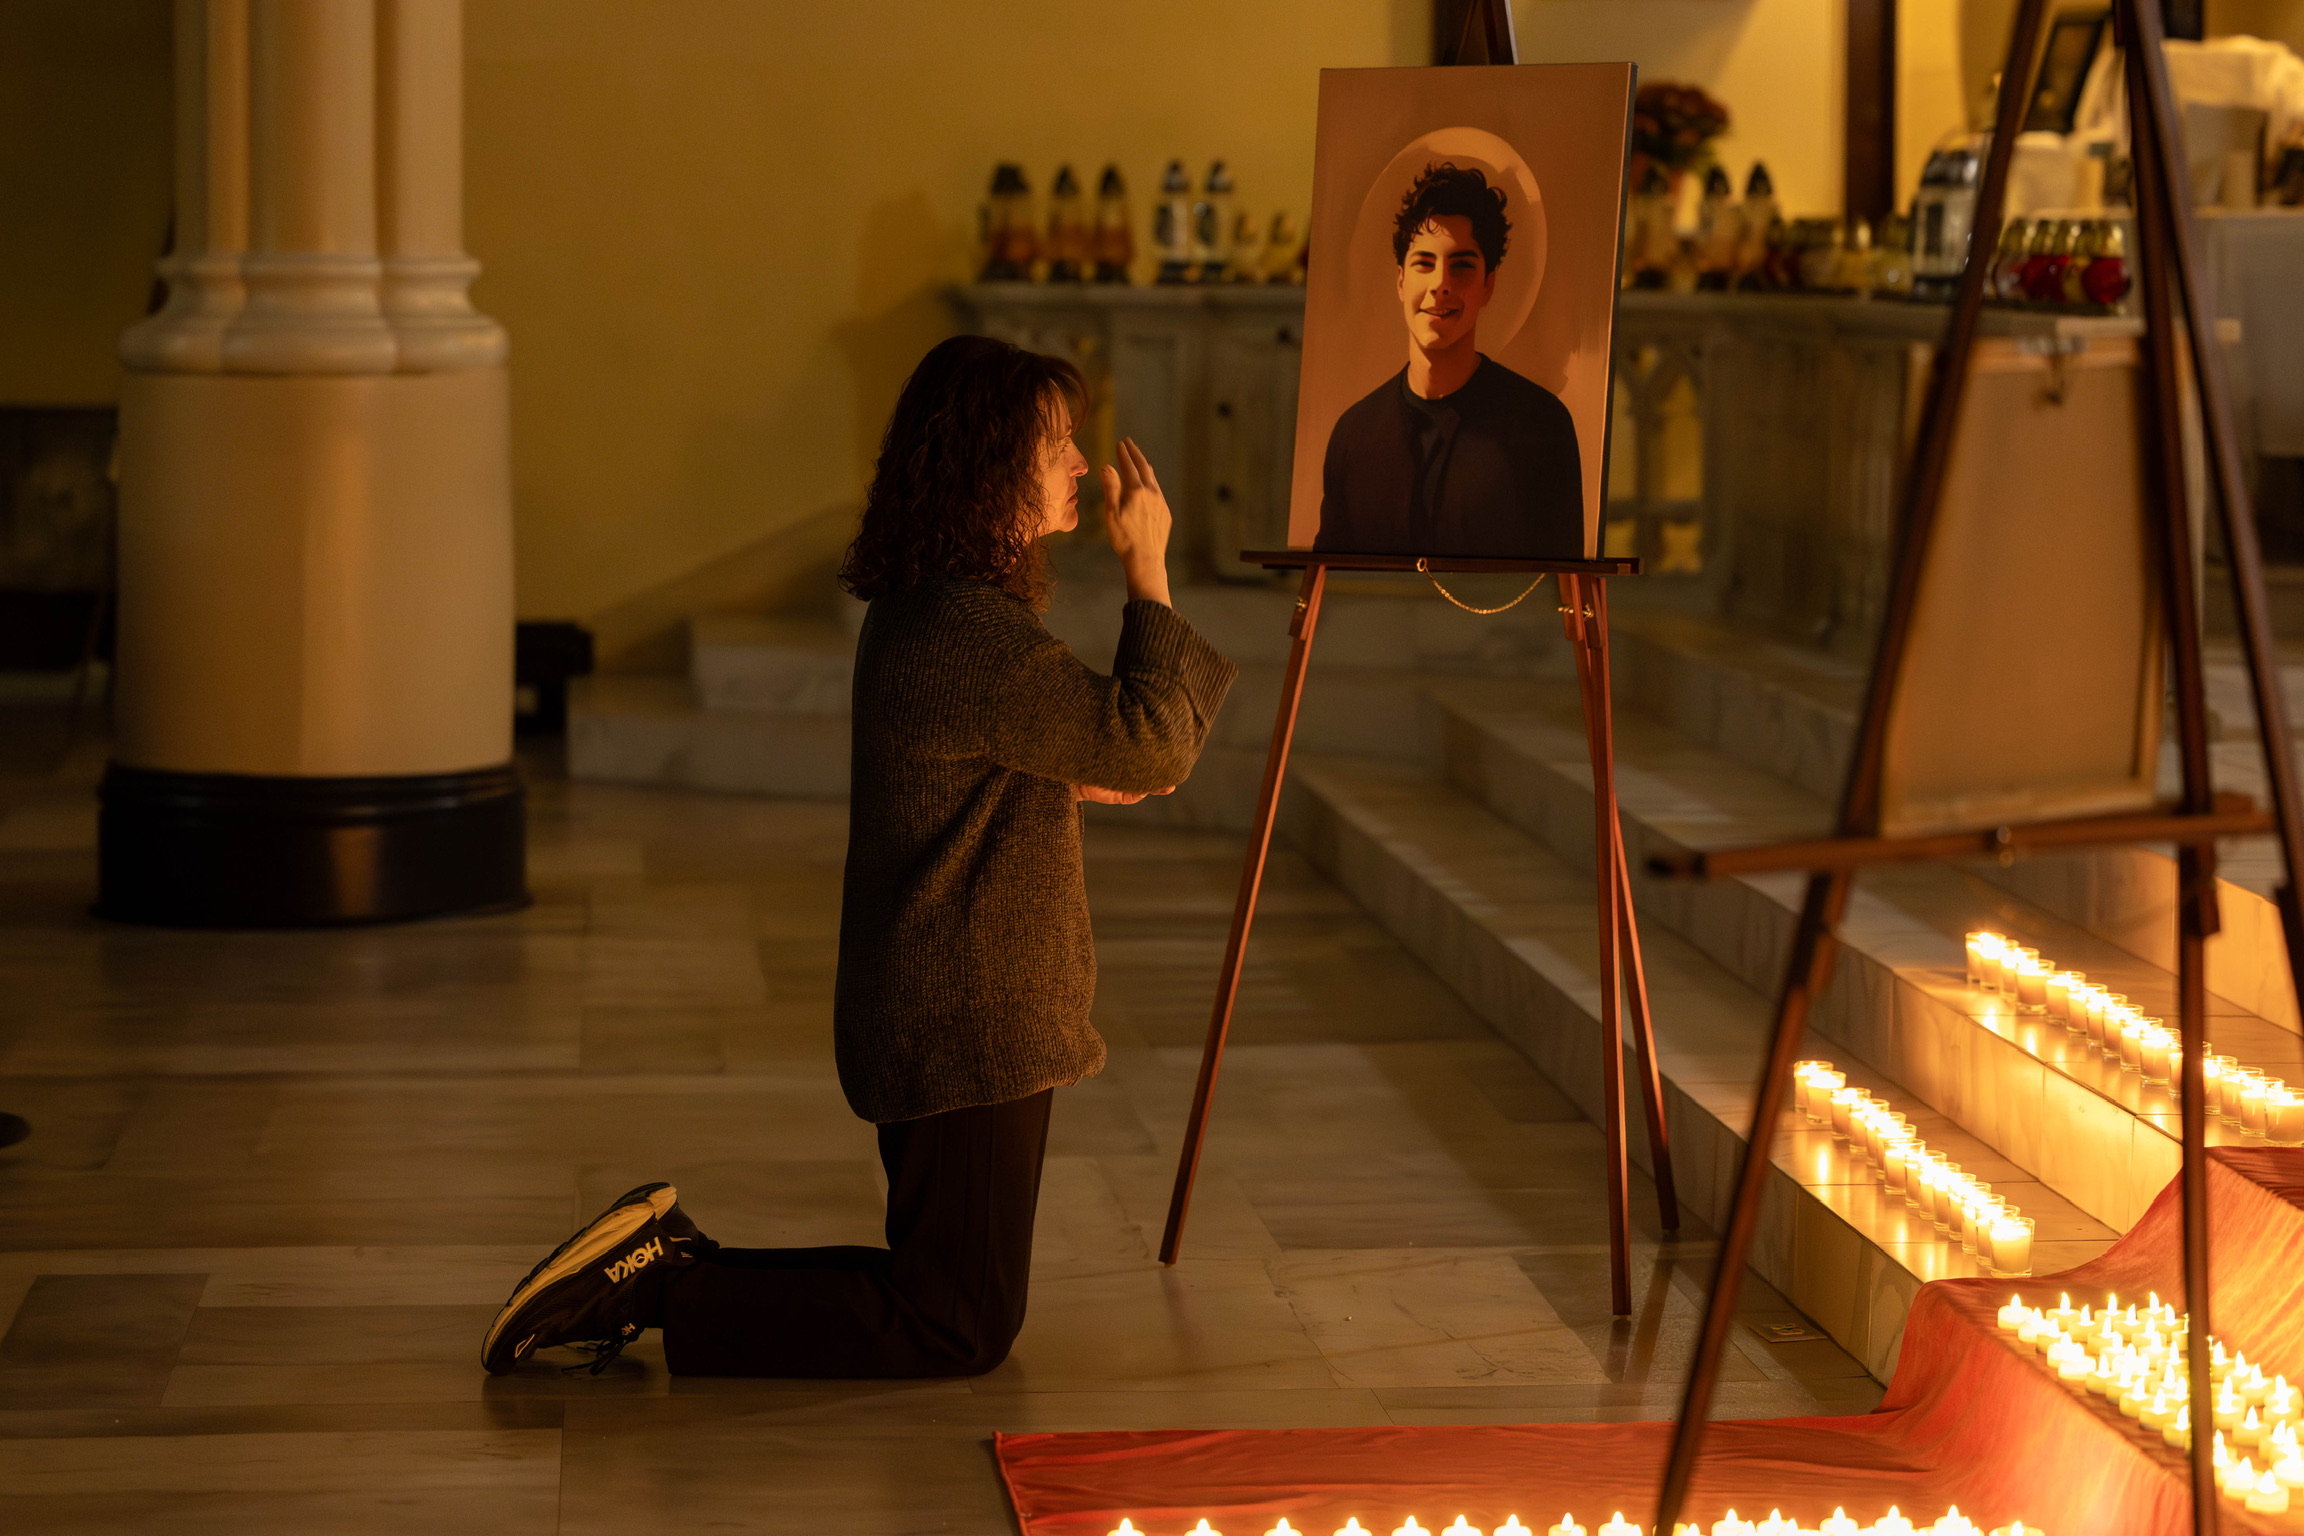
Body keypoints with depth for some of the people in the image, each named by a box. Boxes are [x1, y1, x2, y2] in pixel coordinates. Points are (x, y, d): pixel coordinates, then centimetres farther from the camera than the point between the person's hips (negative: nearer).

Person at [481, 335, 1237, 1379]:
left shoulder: (915, 610, 10)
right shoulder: (975, 630, -22)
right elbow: (1151, 747, -21)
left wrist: (1072, 783, 10)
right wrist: (1148, 574, -14)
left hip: (924, 1012, 10)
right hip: (972, 1027, -10)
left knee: (946, 1293, 19)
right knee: (960, 1332, -1)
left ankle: (668, 1264, 14)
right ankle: (660, 1294, -3)